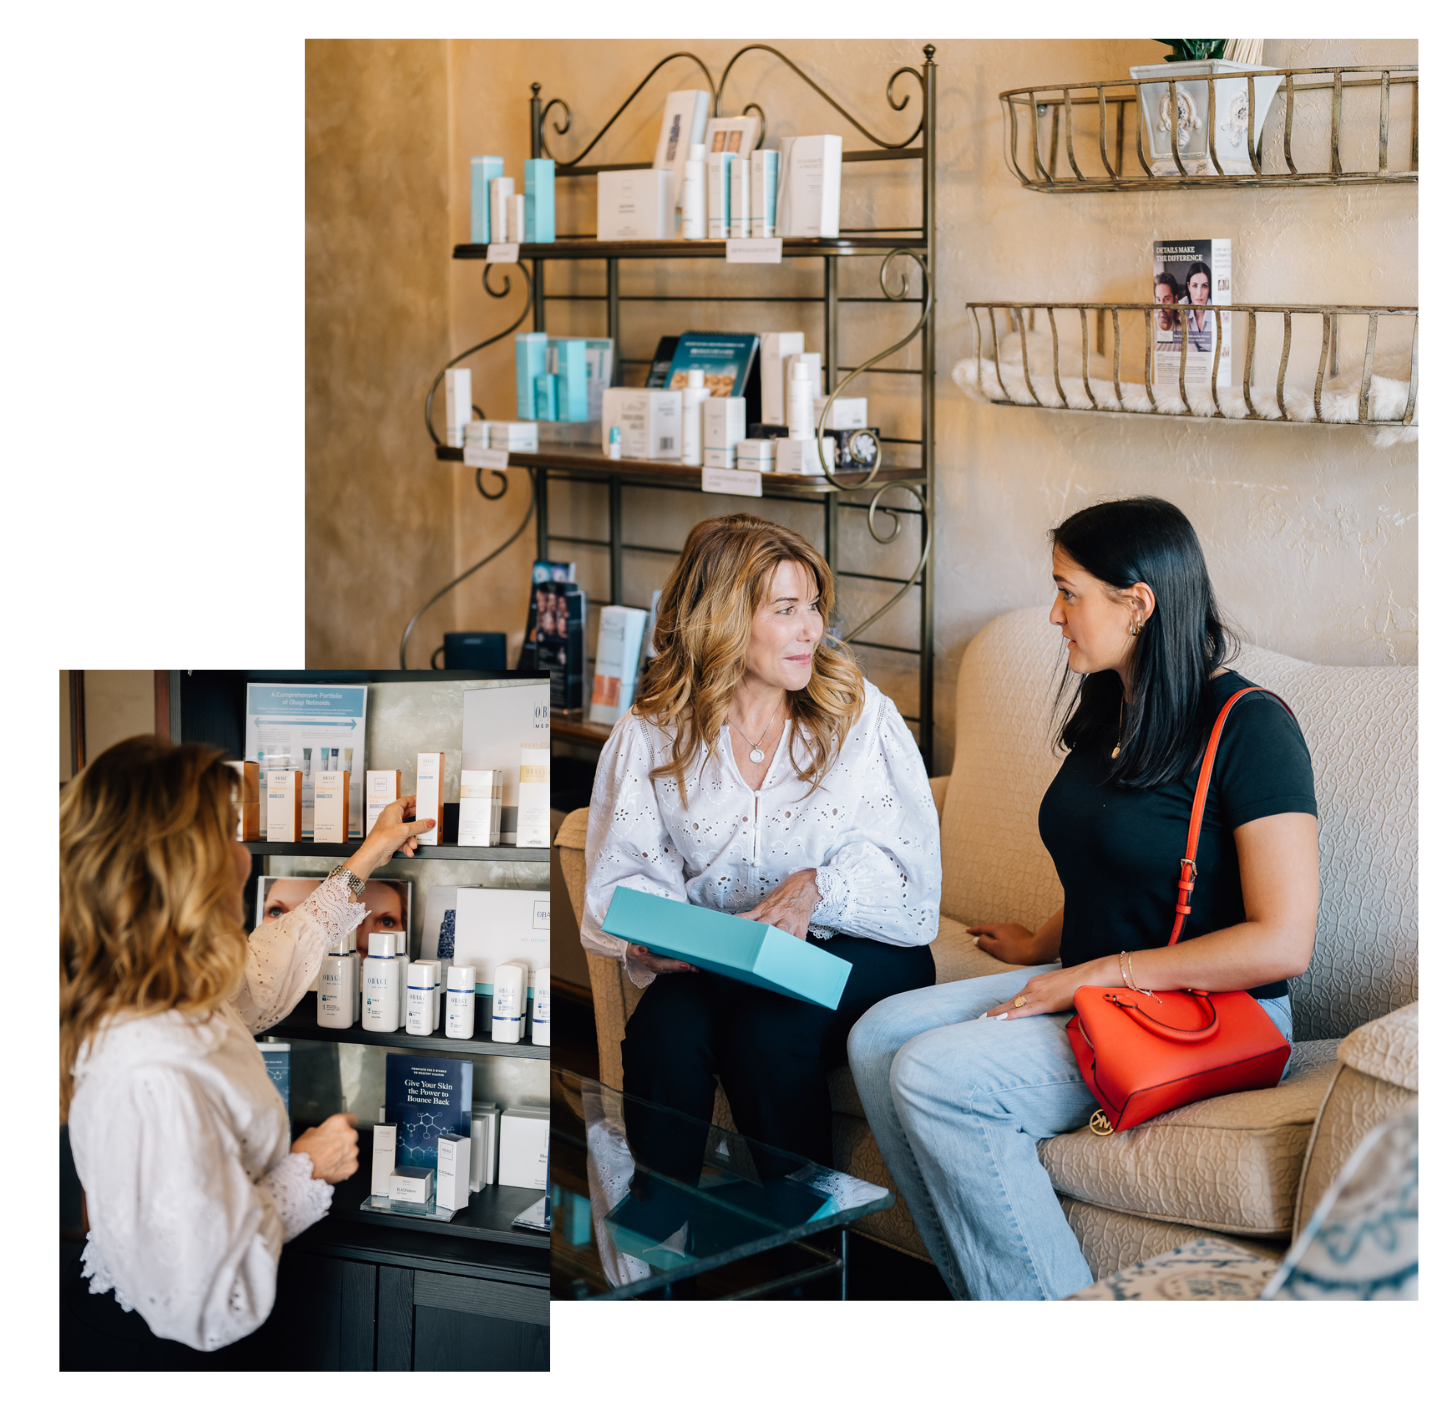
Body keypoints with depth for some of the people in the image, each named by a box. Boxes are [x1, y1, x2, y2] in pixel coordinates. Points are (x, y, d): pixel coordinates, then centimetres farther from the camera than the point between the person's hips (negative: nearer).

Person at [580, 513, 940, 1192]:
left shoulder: (860, 714, 2)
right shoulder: (648, 738, 4)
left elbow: (909, 870, -3)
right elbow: (620, 880, -1)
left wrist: (814, 889, -20)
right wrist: (655, 940, -24)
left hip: (855, 950, -1)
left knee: (767, 1026, -32)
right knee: (662, 1028, -30)